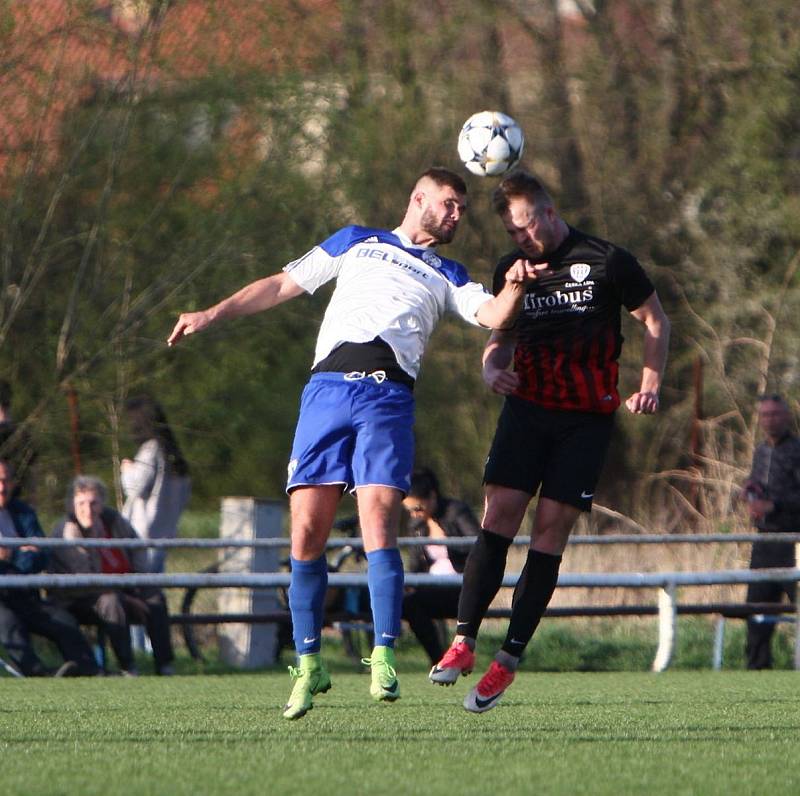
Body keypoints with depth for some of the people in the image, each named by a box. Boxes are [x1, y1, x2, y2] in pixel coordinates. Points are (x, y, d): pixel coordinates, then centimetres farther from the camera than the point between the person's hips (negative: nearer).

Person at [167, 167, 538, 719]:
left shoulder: (446, 276, 24)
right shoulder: (357, 242, 25)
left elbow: (494, 315, 7)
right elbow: (284, 285, 26)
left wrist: (515, 285, -14)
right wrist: (213, 315, 18)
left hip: (388, 396, 0)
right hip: (328, 386, 0)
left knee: (378, 525, -17)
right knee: (307, 533, -6)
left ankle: (384, 659, -15)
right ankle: (308, 664, 7)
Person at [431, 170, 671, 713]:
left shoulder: (607, 261, -3)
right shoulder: (511, 270, 10)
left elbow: (655, 321, 6)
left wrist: (650, 384, -6)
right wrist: (493, 368, -2)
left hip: (588, 417, -3)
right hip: (527, 406, 3)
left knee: (551, 530, -7)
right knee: (499, 516, -12)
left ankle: (509, 662, -5)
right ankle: (464, 643, -12)